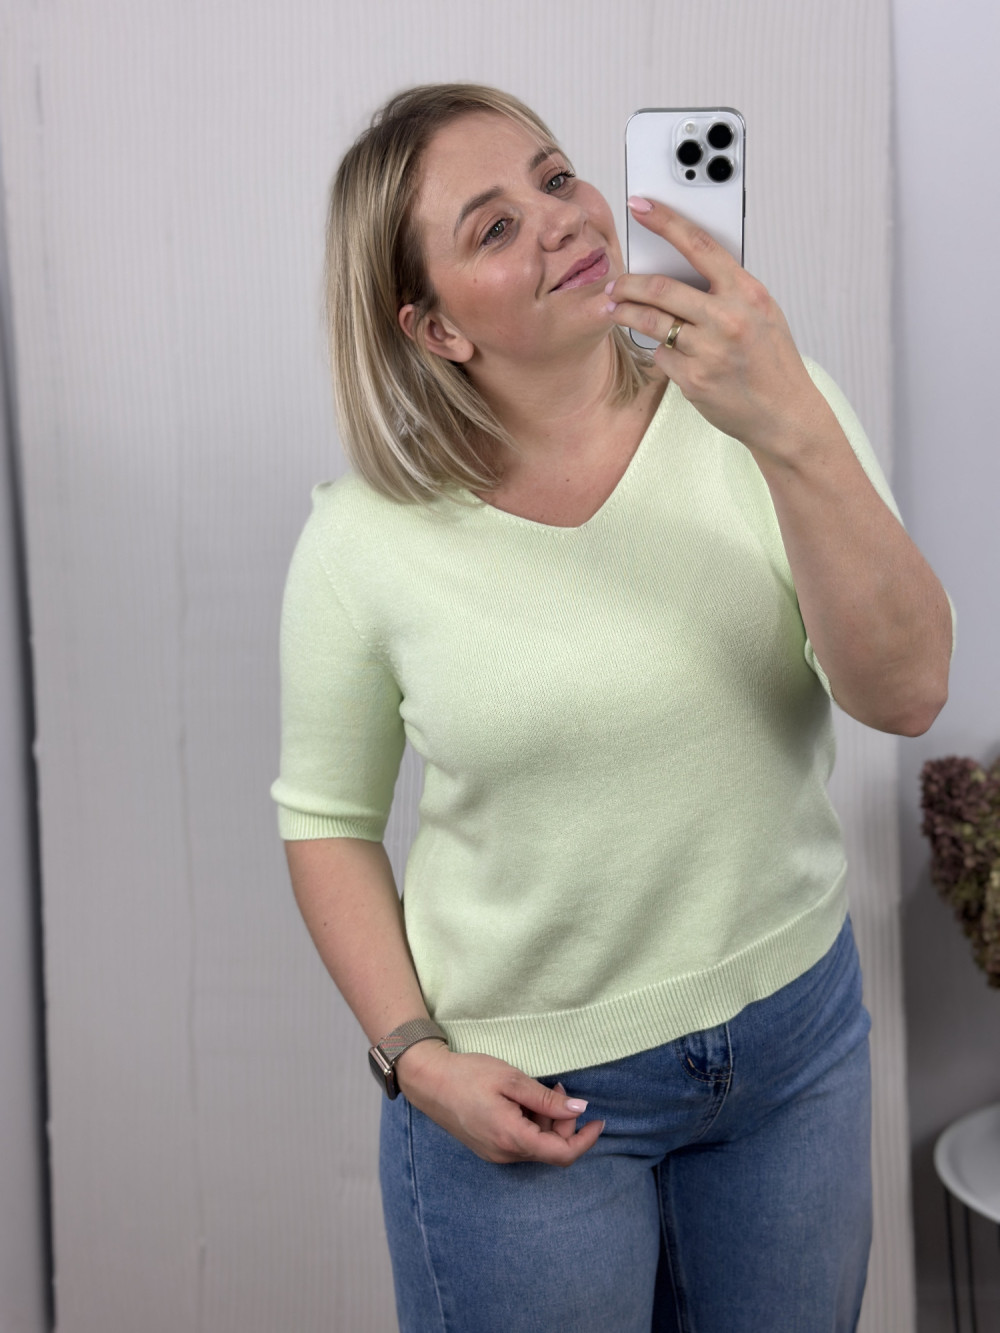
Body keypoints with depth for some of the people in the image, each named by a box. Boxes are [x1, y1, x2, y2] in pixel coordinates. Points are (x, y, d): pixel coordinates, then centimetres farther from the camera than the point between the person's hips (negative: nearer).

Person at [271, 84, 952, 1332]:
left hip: (797, 1031, 3)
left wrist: (793, 430, -34)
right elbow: (327, 818, -1)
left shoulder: (765, 410, -11)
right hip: (524, 1094, -2)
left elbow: (904, 693, -22)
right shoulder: (365, 540, -13)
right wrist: (418, 1057, -10)